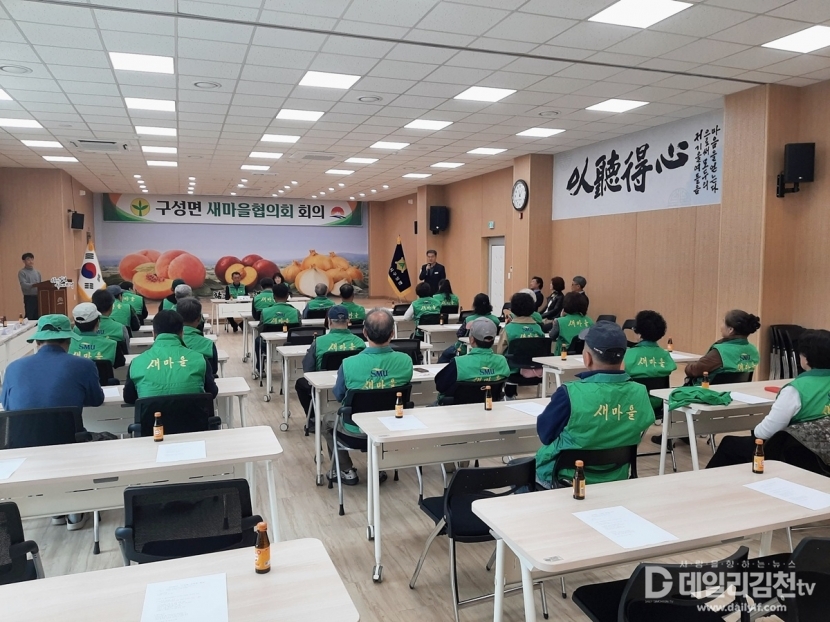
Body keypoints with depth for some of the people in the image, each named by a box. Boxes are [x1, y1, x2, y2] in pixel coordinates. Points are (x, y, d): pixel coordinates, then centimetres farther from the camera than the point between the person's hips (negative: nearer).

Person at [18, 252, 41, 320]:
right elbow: (24, 284, -16)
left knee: (38, 316, 6)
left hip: (38, 297, 5)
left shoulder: (37, 272, 15)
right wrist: (33, 285, -34)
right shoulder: (22, 272, -3)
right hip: (29, 297, -5)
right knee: (29, 317, -6)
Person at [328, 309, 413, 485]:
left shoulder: (349, 364, -26)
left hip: (357, 428, -2)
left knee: (327, 420, 28)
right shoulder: (405, 361, -20)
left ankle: (346, 471, 29)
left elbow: (338, 395, -6)